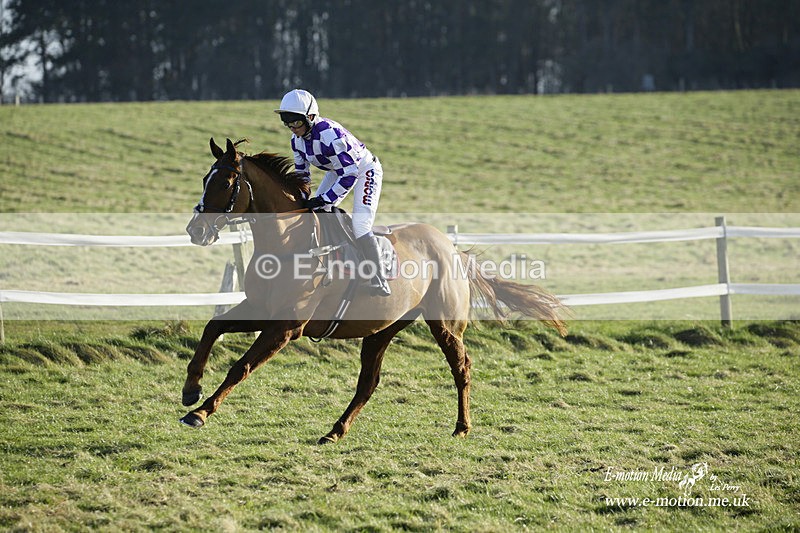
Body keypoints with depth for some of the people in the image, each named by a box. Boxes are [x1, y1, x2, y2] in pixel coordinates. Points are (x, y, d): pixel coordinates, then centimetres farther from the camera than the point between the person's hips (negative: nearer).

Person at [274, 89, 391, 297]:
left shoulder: (329, 135, -36)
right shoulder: (297, 139, -9)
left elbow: (348, 175, -33)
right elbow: (302, 174, 4)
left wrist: (322, 200, -33)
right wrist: (301, 202, -8)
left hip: (364, 169, -9)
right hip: (338, 170, 9)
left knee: (360, 226, -20)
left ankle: (378, 281, -12)